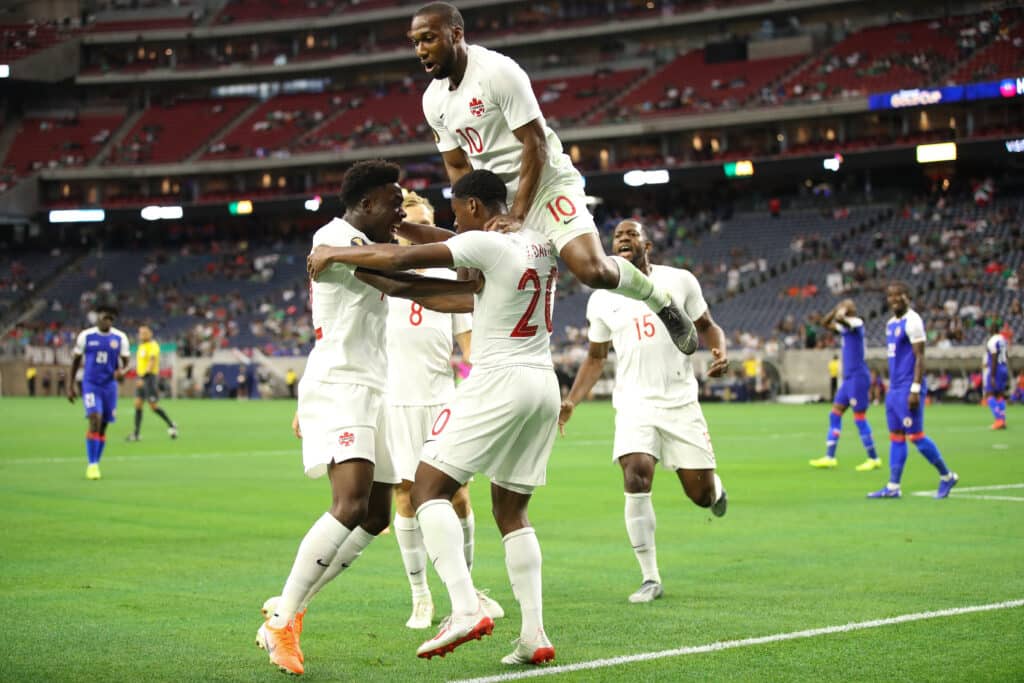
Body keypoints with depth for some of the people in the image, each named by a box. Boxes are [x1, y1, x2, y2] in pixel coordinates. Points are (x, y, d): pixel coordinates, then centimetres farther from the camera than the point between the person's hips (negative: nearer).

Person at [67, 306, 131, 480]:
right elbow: (76, 360, 7)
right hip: (90, 385, -2)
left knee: (103, 426, 8)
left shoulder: (120, 338, 0)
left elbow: (125, 361, 5)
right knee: (95, 420, -19)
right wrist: (70, 385, 6)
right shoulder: (85, 336, -2)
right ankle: (92, 465, -15)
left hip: (109, 385, 3)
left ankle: (96, 464, 21)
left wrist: (121, 370, -19)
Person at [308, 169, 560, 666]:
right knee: (510, 511, 14)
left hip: (498, 381, -8)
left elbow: (400, 259, -15)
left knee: (429, 489, -5)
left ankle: (465, 609, -21)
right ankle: (534, 635, 5)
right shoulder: (540, 244, 13)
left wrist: (334, 254, -1)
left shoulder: (485, 244, -11)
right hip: (543, 385, 8)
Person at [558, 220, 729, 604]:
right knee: (636, 478, -22)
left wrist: (720, 352, -10)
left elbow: (706, 326, 12)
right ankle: (650, 579, -11)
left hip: (681, 402, 0)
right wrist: (571, 402, 3)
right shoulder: (602, 300, 6)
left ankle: (714, 486, 42)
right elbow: (596, 358, 16)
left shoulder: (680, 281, 1)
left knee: (701, 495, 0)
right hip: (634, 404, 0)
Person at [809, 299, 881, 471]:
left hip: (858, 377, -10)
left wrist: (841, 312, -9)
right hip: (848, 378, 10)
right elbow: (825, 323, 26)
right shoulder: (845, 326, 15)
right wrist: (835, 311, 11)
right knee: (835, 414, 7)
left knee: (860, 418, -5)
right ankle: (829, 457, 8)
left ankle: (873, 459, 2)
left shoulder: (857, 323, -12)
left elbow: (840, 319, -30)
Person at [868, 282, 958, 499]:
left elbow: (919, 357, -16)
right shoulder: (891, 323, 15)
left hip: (908, 389, -9)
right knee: (896, 437, 7)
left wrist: (915, 390, -21)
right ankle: (893, 487, 8)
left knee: (916, 436, -6)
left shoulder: (912, 321, -12)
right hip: (894, 389, 9)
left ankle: (947, 477, 8)